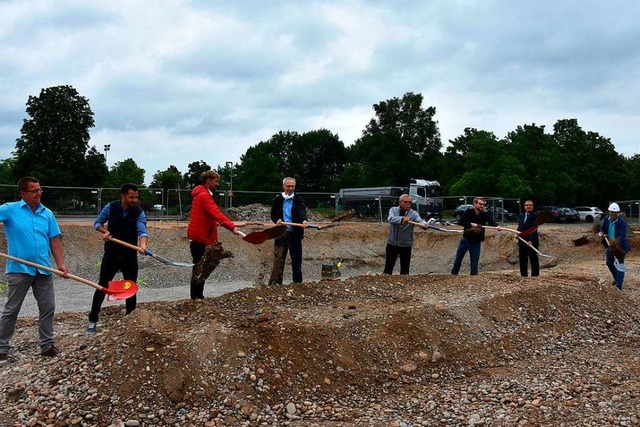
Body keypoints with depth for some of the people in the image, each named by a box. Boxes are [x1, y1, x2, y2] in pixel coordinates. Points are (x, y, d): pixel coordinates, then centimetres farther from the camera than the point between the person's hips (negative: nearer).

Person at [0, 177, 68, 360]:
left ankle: (47, 344, 17)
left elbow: (54, 241, 7)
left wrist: (61, 264, -1)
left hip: (43, 270, 4)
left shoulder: (47, 214, 7)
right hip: (19, 269, -3)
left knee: (47, 308, 7)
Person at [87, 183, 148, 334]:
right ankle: (93, 320, 15)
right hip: (111, 253, 0)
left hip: (130, 255, 0)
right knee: (102, 286, 5)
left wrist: (143, 245, -44)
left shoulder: (139, 212, -9)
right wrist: (104, 231, -16)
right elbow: (97, 223, 6)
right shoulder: (110, 207, -7)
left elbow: (142, 231, -23)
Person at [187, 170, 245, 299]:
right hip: (200, 237, -10)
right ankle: (197, 297, -1)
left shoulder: (202, 194, 16)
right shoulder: (204, 195, -18)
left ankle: (198, 297, 20)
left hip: (200, 236, 10)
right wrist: (233, 227, -39)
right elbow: (217, 214, -31)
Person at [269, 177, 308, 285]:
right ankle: (274, 283, 0)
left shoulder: (298, 200, 0)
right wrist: (277, 220, -11)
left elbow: (302, 212, -17)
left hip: (295, 234, 0)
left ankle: (298, 282, 20)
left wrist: (304, 220, -38)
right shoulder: (277, 199, 6)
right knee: (278, 259, -4)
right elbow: (273, 215, 13)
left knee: (296, 259, 8)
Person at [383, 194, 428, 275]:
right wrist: (402, 219, -44)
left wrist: (423, 224, -50)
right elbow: (390, 219, -25)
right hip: (392, 244, 1)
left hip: (406, 245, -1)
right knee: (388, 267, 10)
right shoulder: (393, 210, -5)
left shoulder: (413, 213, -7)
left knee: (405, 269, 5)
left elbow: (419, 220, -26)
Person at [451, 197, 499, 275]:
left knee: (475, 261, -1)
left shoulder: (485, 215, -5)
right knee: (458, 258, 9)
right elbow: (460, 222, -15)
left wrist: (496, 226, -45)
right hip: (465, 240, 0)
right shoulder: (469, 212, -7)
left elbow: (491, 221, -24)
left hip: (476, 242, 0)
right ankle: (454, 274, 25)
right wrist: (471, 224, -28)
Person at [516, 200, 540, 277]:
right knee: (522, 260, 10)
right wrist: (518, 232, 0)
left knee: (534, 260, -1)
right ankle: (523, 275, 19)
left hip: (532, 242, -6)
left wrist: (530, 241, -27)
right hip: (522, 242, 6)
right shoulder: (521, 216, 13)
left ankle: (535, 276, 5)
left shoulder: (535, 216, -9)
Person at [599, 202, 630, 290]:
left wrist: (616, 241, -48)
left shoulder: (622, 222, -22)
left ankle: (619, 285, 6)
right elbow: (602, 229, 7)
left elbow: (622, 235, -30)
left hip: (620, 246, -6)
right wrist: (602, 233, -17)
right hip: (609, 245, 6)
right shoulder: (606, 219, -5)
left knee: (620, 265, 1)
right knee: (609, 262, 17)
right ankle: (616, 278, 41)